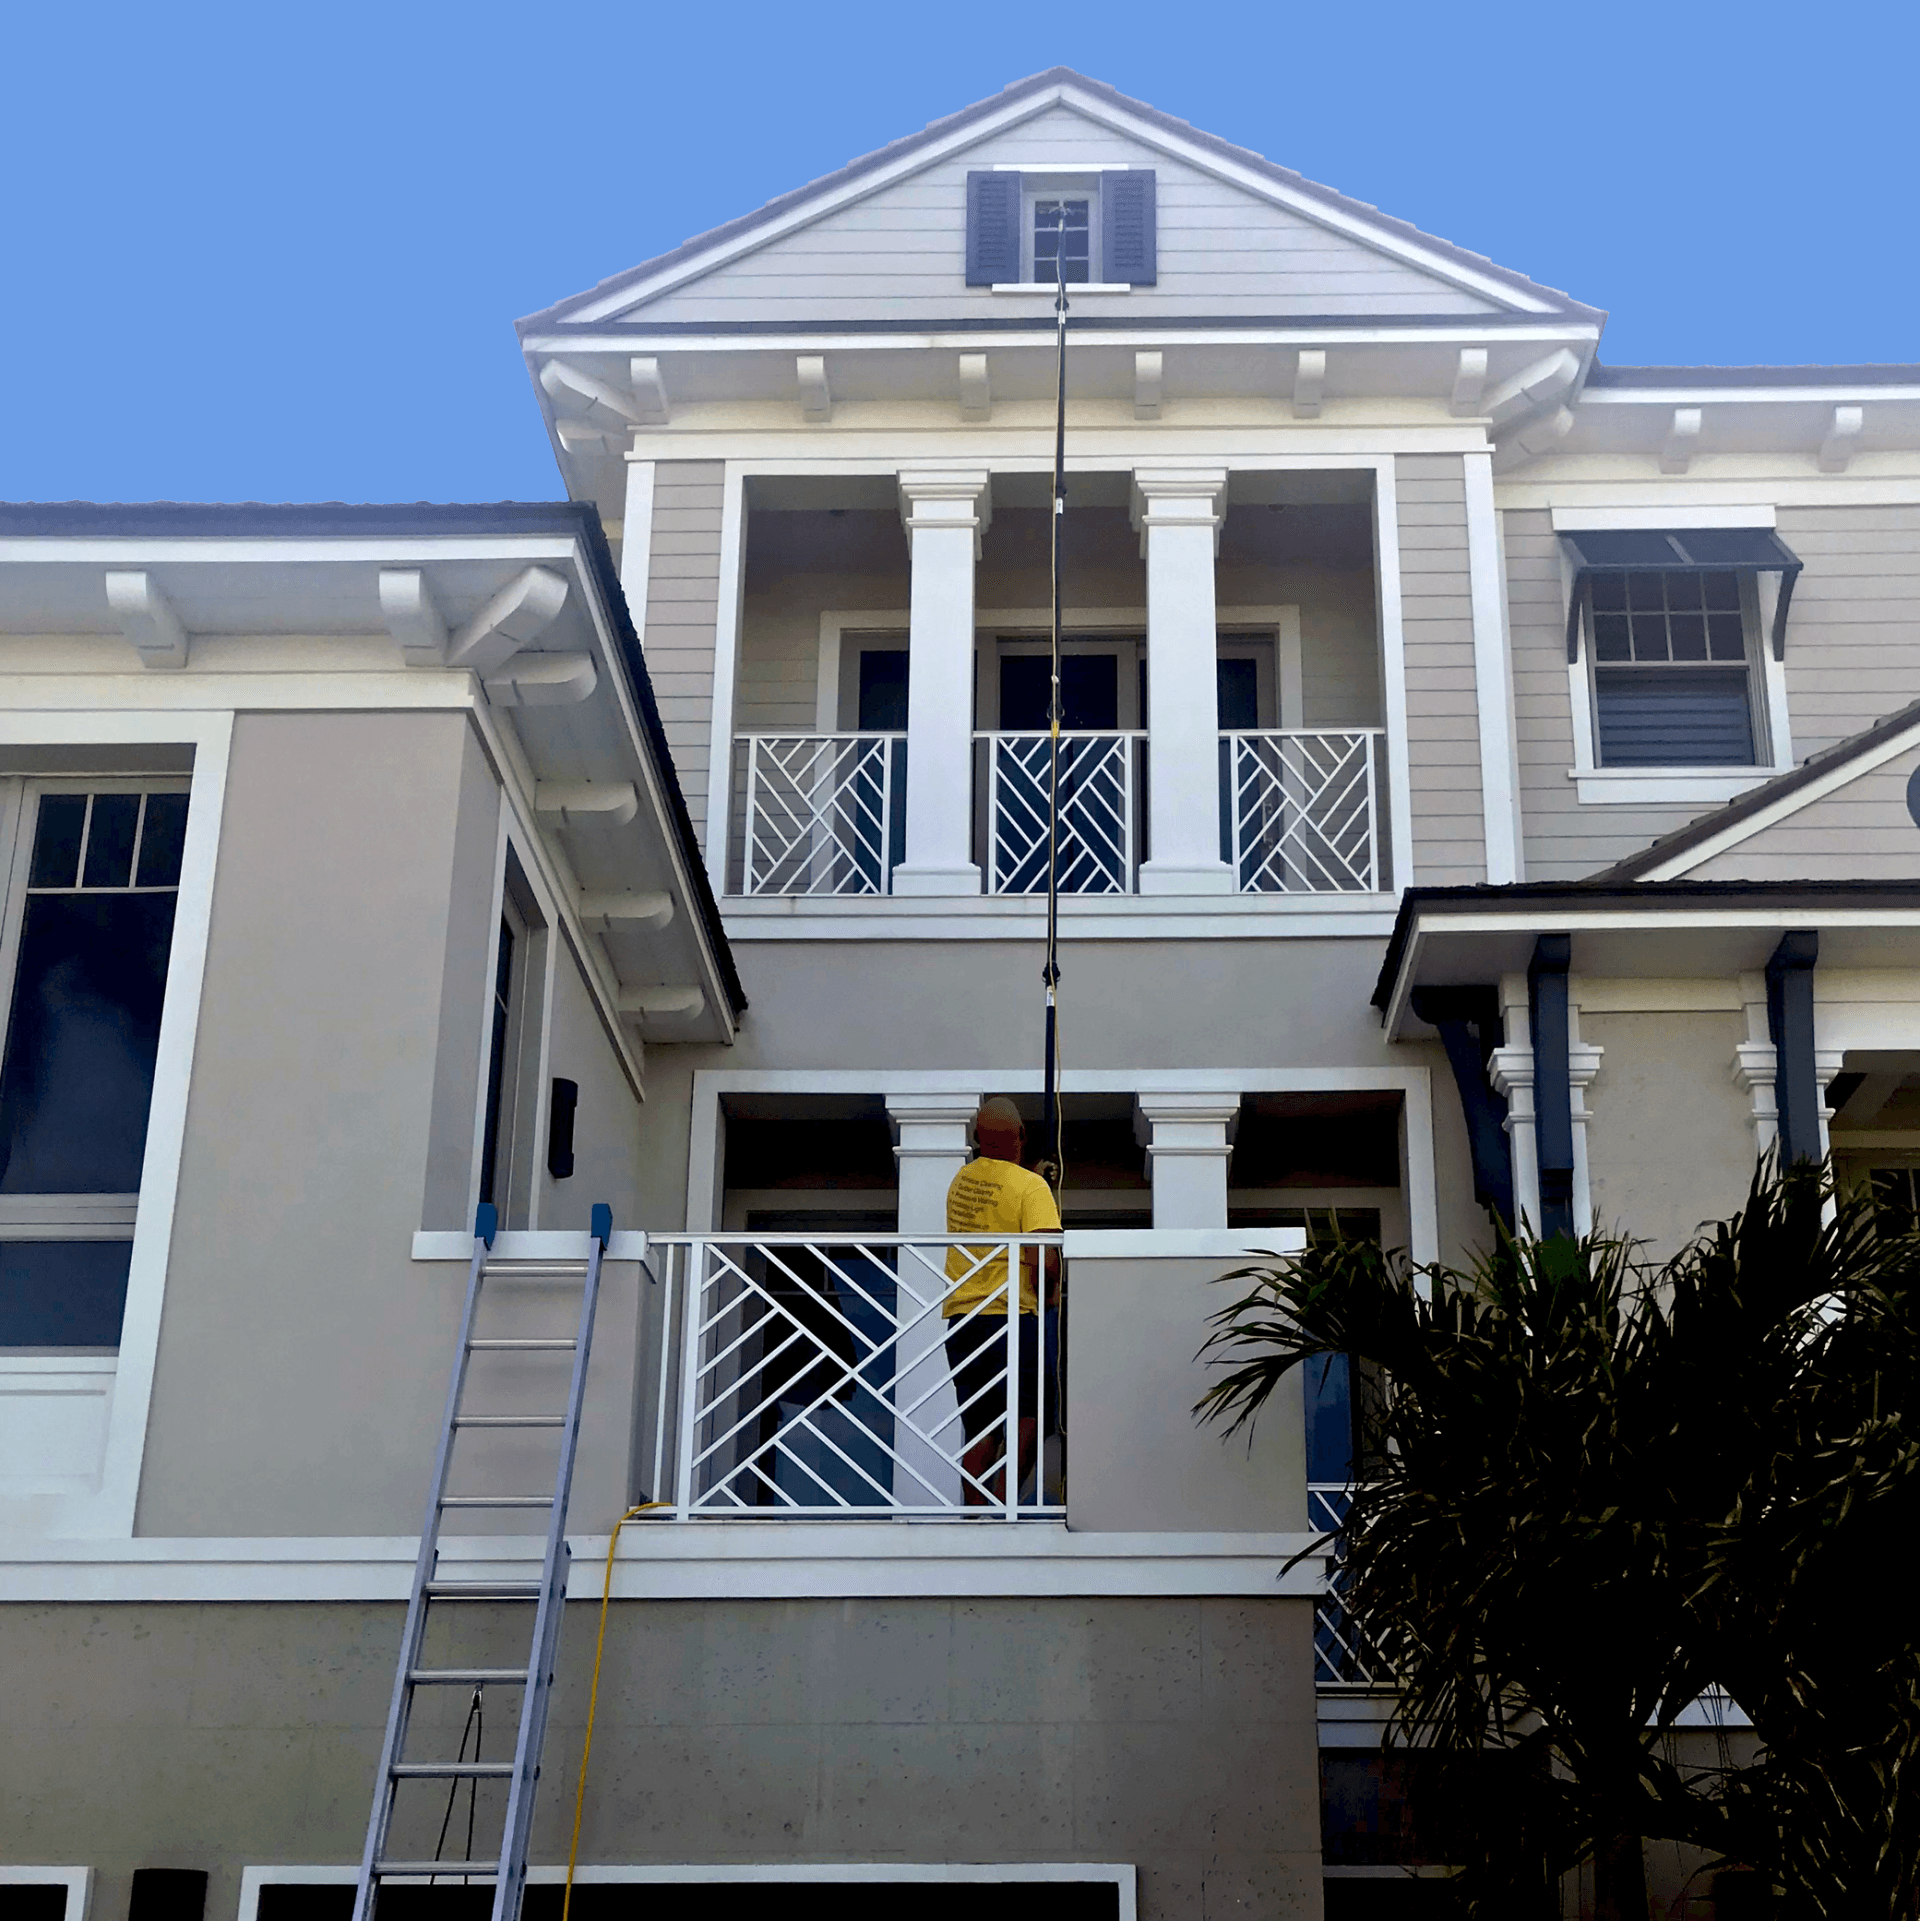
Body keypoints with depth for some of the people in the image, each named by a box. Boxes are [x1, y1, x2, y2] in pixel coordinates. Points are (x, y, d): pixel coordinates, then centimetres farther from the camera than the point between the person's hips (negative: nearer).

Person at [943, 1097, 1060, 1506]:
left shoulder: (960, 1181, 10)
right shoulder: (1030, 1186, -9)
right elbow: (1044, 1258, -18)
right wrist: (1049, 1295, 0)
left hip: (959, 1315, 6)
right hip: (1010, 1316, -6)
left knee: (979, 1428, 11)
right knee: (1028, 1418, 1)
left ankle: (975, 1512, 9)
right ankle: (1000, 1504, -9)